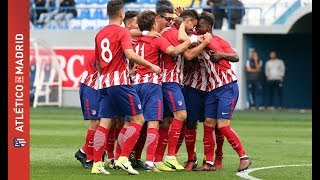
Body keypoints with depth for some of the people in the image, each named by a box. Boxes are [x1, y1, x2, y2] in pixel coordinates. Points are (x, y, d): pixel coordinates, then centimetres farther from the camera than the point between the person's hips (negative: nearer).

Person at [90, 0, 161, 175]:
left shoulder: (100, 34, 15)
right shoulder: (122, 31, -6)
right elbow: (130, 54, -20)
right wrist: (151, 65, -12)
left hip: (104, 82, 7)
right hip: (120, 81, -7)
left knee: (104, 123, 5)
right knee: (138, 119, 0)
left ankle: (96, 164, -1)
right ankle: (123, 158, -9)